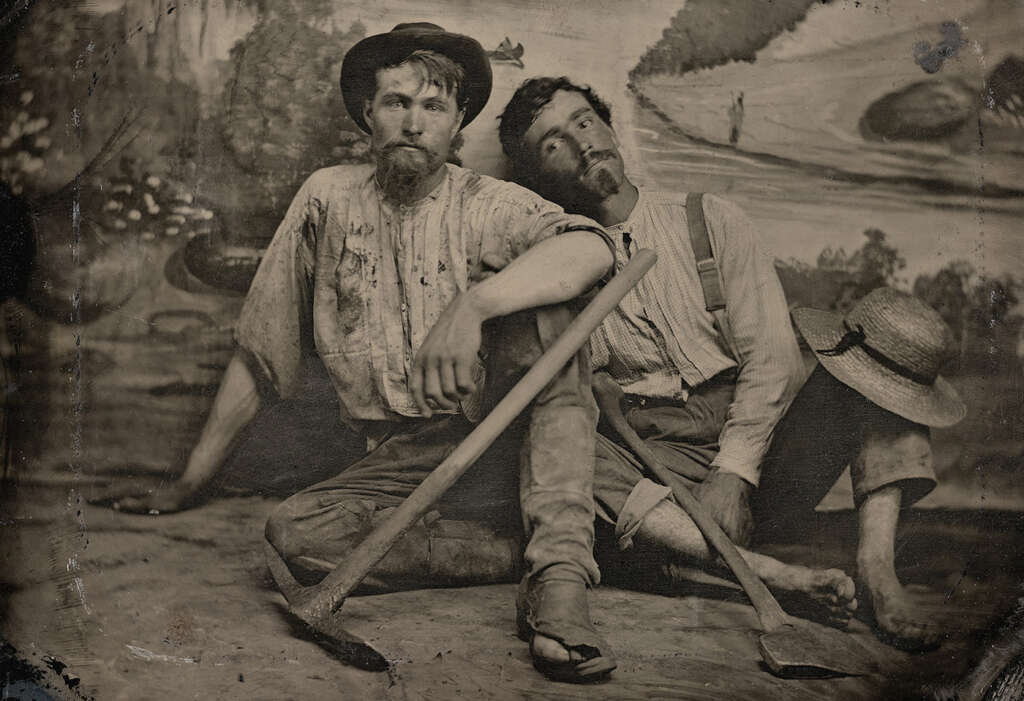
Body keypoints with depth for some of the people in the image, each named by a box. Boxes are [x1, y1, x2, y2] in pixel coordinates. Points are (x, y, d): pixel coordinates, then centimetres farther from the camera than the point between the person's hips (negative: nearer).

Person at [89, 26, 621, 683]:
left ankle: (561, 570, -33)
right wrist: (189, 484, 12)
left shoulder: (488, 205, 1)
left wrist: (470, 306, -37)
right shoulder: (329, 198, 8)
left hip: (511, 439, -2)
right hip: (405, 461, 2)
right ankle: (537, 554, -20)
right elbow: (260, 355, 12)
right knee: (294, 532, -25)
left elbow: (594, 248, -22)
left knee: (542, 300, -26)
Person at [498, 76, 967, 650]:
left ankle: (876, 563, -28)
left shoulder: (711, 222, 9)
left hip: (759, 455, 2)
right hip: (658, 465, -1)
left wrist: (732, 473, -15)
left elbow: (771, 356, -2)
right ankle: (769, 573, -36)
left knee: (889, 321, -16)